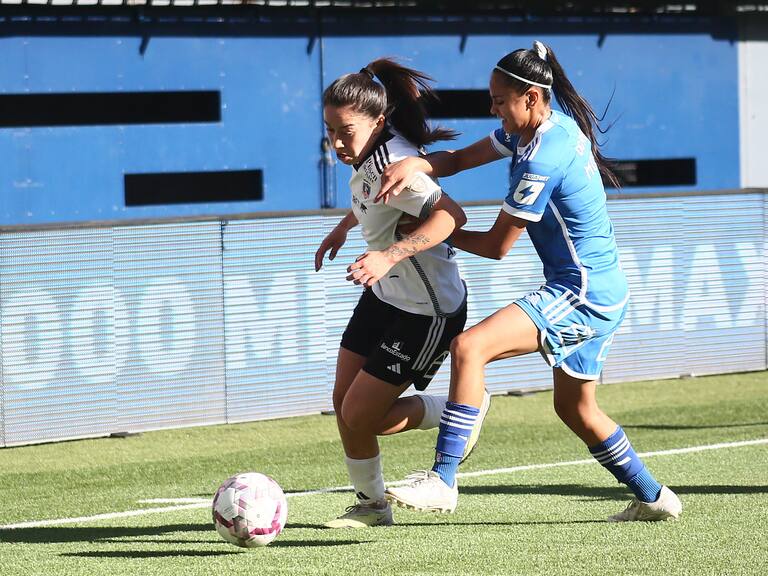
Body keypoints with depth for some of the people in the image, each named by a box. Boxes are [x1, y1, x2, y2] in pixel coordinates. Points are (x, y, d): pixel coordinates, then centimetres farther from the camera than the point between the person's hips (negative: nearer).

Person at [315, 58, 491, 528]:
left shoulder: (392, 165, -29)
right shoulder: (368, 157, 0)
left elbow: (451, 215, -39)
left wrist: (389, 255, -47)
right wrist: (343, 227, 33)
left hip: (426, 312, -9)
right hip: (385, 296, 9)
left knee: (361, 417, -5)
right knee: (345, 405, 8)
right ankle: (371, 506, 25)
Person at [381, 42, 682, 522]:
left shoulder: (541, 160, -23)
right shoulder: (551, 124, 5)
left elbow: (497, 246, -14)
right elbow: (462, 159, 8)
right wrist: (415, 164, -13)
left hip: (582, 295, -11)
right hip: (602, 292, 11)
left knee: (470, 347, -22)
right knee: (575, 409, 23)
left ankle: (443, 481, -24)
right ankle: (653, 498, 35)